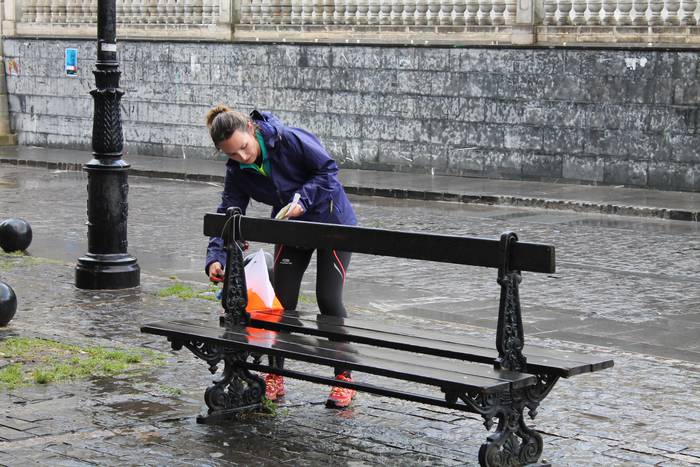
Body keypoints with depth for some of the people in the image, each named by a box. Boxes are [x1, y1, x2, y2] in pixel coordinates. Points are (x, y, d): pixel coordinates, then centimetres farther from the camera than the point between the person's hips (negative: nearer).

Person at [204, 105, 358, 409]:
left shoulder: (291, 140, -27)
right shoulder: (237, 172, -11)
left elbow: (328, 169, -19)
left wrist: (302, 199, -30)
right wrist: (216, 257, -27)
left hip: (332, 222, -5)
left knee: (328, 299, -8)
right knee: (281, 299, 0)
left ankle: (344, 378, 4)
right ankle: (274, 377, 12)